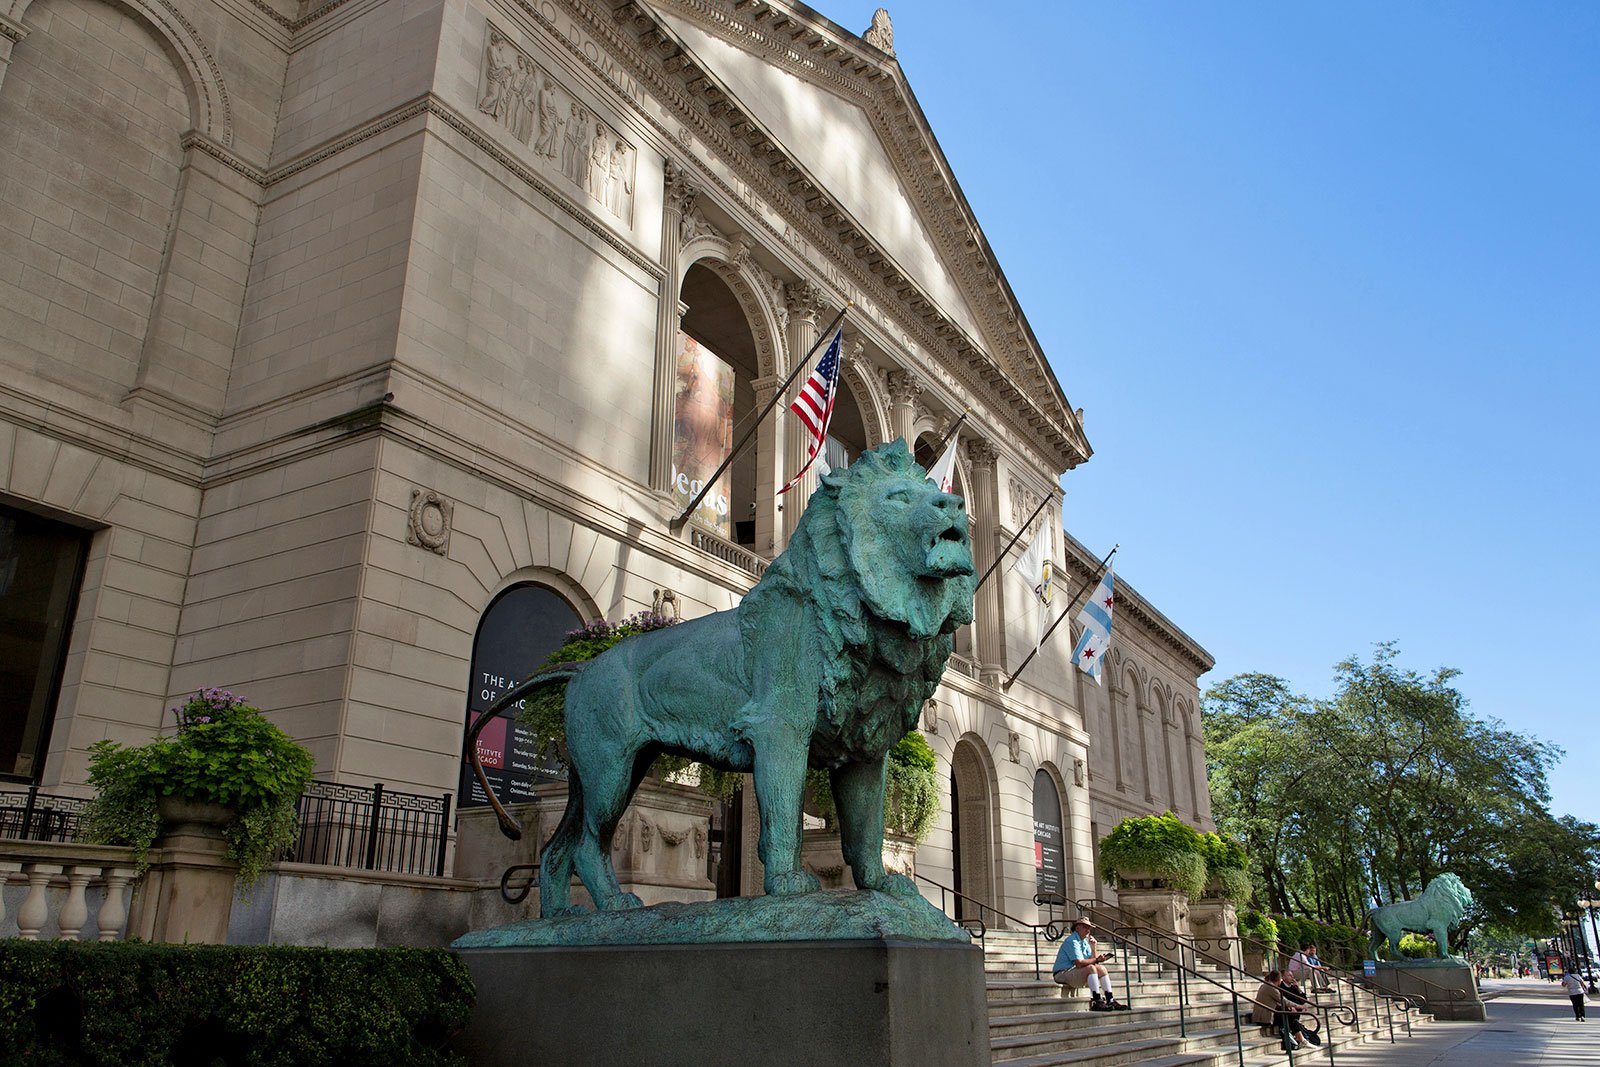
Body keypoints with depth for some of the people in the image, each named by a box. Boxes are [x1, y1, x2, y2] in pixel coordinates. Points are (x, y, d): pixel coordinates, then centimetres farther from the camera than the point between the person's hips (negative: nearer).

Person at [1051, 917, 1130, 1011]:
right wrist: (1096, 960, -22)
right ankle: (1097, 1002, -31)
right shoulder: (1072, 941, -16)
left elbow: (1093, 960, 10)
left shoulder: (1085, 941, 16)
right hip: (1062, 974, -10)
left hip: (1076, 973, 10)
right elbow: (1079, 963, -26)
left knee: (1101, 968, 3)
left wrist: (1093, 946, 0)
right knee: (1090, 968, -28)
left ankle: (1110, 1001, -1)